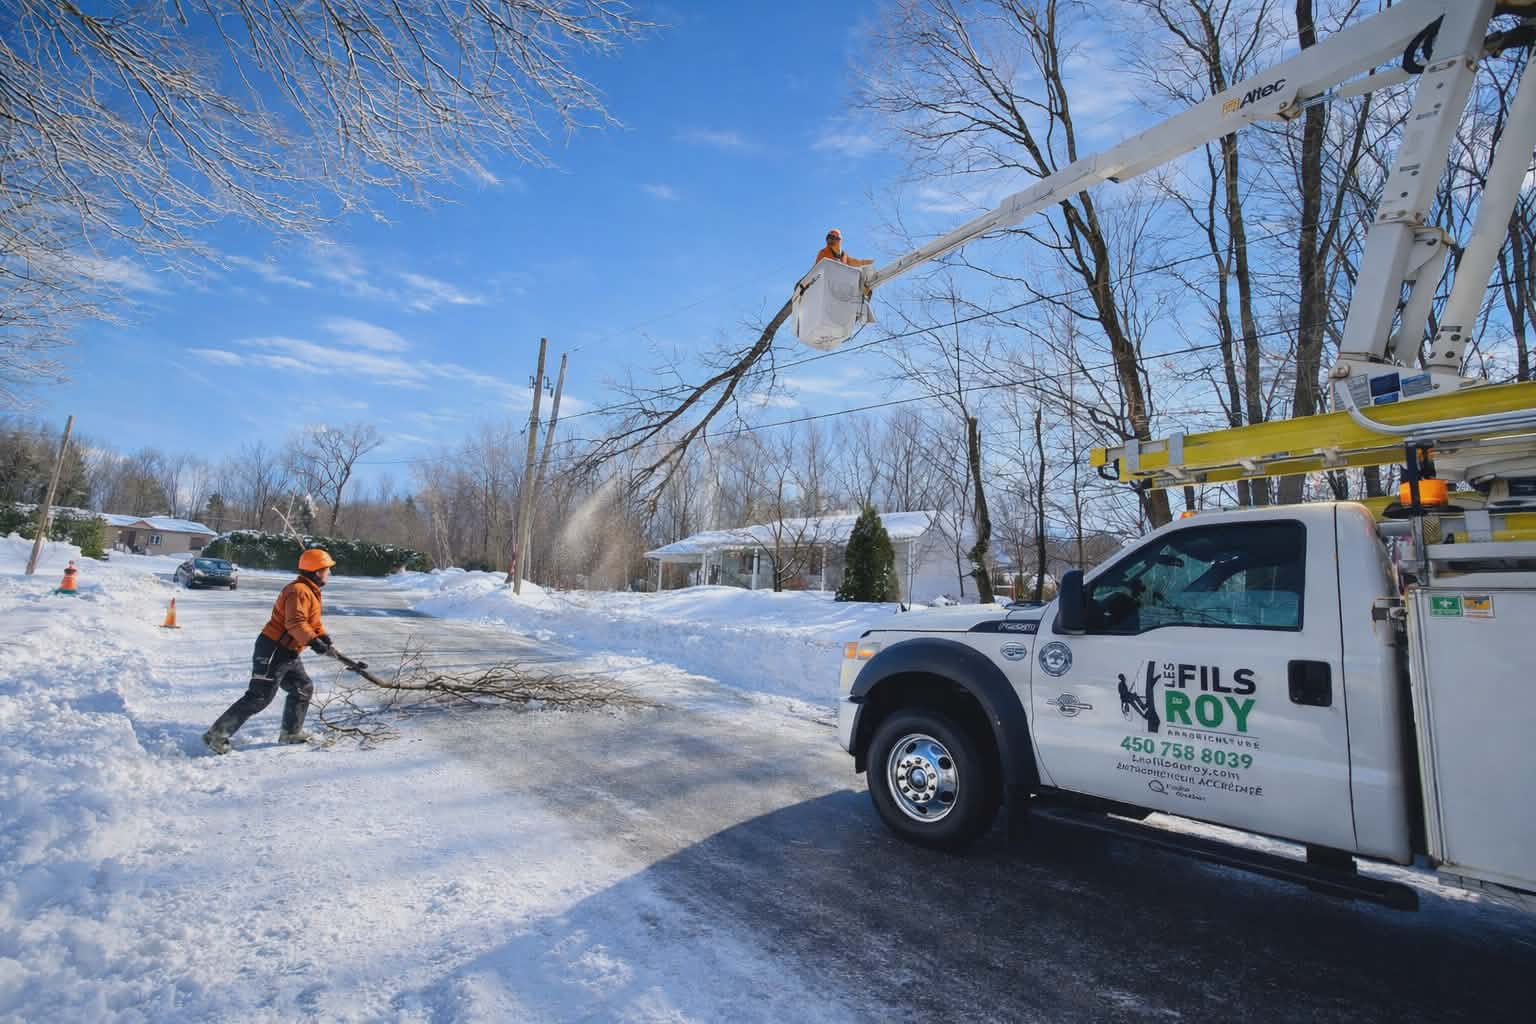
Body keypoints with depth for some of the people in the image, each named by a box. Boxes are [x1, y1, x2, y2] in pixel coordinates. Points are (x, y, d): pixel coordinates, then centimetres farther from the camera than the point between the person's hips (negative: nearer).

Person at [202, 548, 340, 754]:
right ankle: (217, 735, 0)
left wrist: (323, 636, 1)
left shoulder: (310, 591, 15)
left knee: (303, 688, 15)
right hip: (273, 651, -10)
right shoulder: (299, 591, -18)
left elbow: (313, 621, 18)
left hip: (288, 654, 10)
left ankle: (291, 733, 26)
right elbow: (295, 623, -30)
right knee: (259, 697, -9)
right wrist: (313, 640, -39)